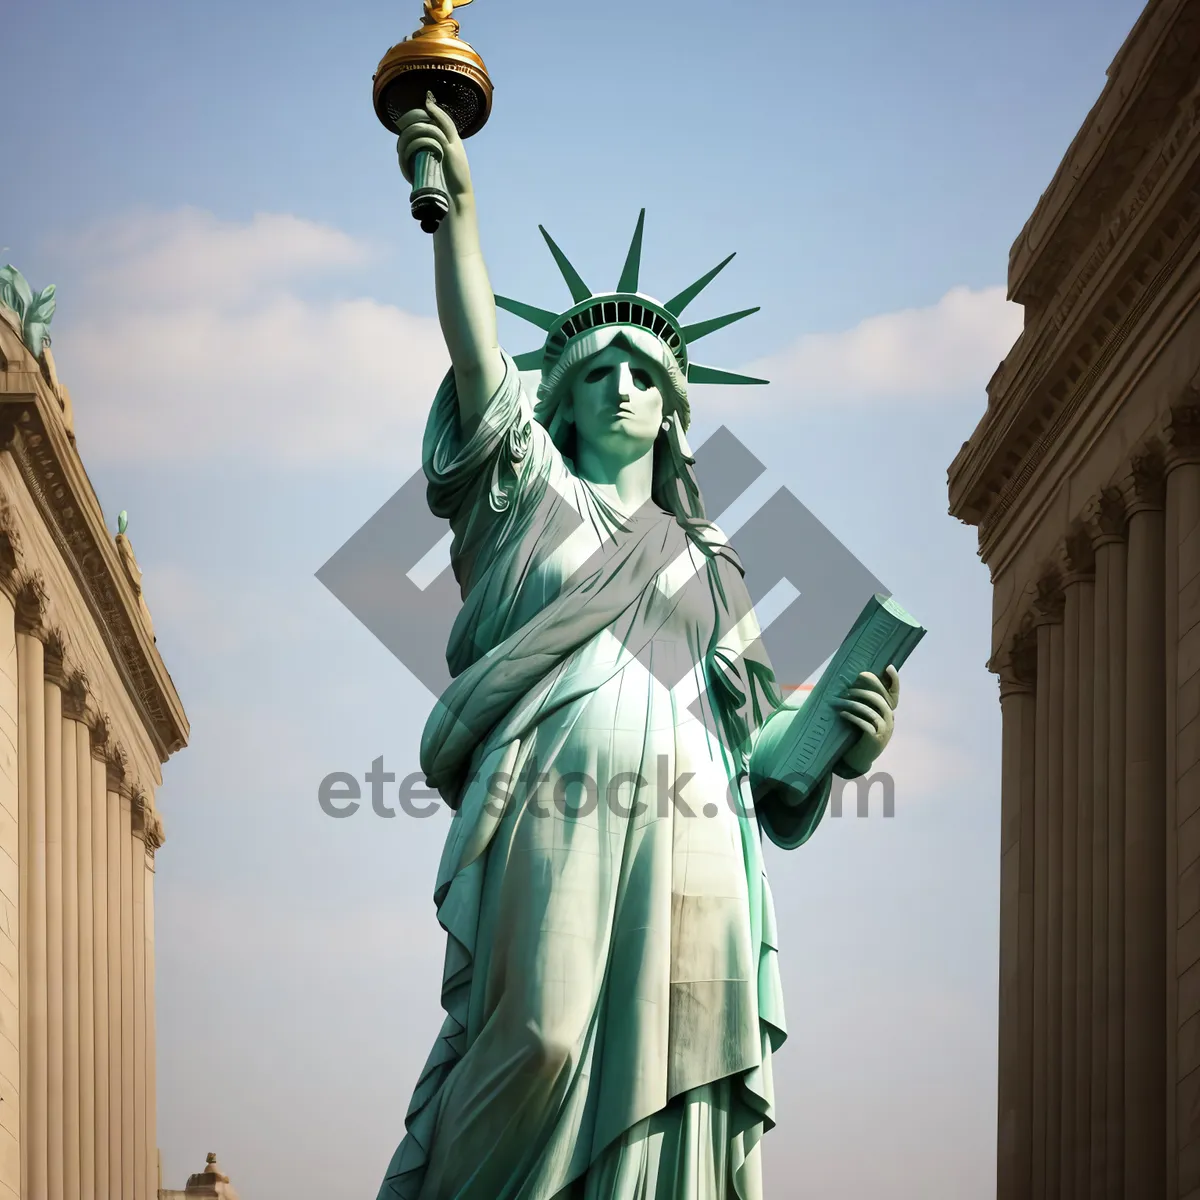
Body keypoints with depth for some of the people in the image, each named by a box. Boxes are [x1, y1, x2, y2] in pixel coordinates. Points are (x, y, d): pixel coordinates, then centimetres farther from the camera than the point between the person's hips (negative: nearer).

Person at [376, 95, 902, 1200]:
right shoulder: (530, 499, 22)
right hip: (556, 824, -3)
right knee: (543, 1039, -24)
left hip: (688, 843, 3)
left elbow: (759, 734, 21)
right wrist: (456, 209, -8)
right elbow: (479, 360, 5)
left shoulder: (707, 568, 29)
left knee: (664, 1081, -11)